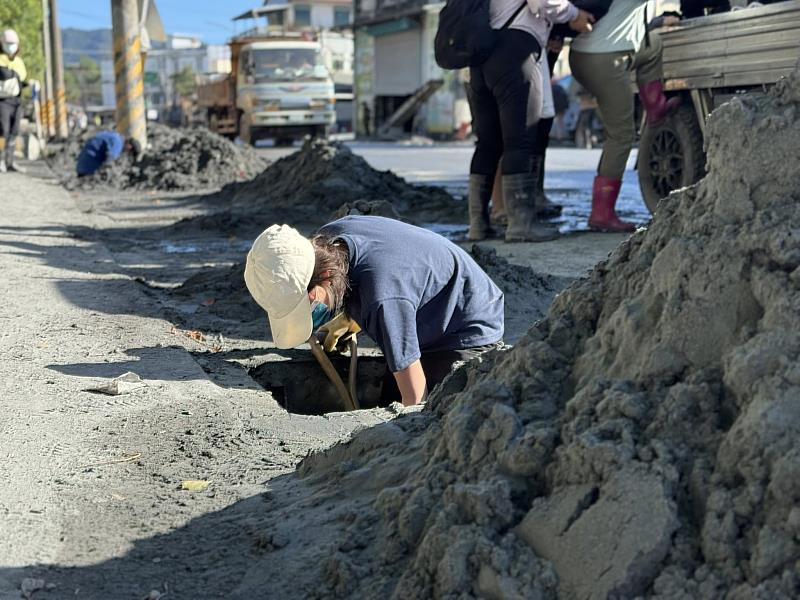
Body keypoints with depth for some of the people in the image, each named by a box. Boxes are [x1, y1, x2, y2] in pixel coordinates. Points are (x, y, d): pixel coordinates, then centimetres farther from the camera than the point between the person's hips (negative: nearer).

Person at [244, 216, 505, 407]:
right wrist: (348, 320, 0)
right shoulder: (327, 241, -17)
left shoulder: (383, 300, -43)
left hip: (470, 332, -9)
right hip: (430, 332, 9)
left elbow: (415, 398, -32)